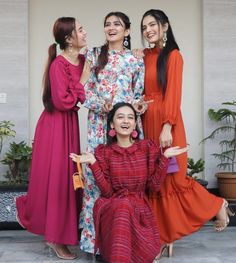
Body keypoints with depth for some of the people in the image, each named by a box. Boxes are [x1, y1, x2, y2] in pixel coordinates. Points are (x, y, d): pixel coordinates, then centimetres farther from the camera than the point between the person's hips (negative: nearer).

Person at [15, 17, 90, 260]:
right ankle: (55, 237, 16)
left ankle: (57, 233, 29)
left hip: (70, 124, 8)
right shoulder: (59, 64, -18)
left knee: (67, 176, 13)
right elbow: (63, 102, -23)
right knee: (55, 177, 1)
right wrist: (82, 82, -13)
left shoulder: (83, 61, 6)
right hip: (55, 125, -8)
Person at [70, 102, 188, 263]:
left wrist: (165, 157, -9)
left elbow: (155, 185, -2)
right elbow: (107, 191, -7)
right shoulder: (104, 151, 2)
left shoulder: (147, 147, 4)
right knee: (122, 207, -36)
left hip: (140, 209, 1)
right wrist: (93, 163, -14)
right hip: (113, 208, 0)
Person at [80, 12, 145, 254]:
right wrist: (101, 105, -12)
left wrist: (136, 106, -11)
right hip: (99, 123, 1)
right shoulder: (94, 55, 11)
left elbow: (139, 95, 10)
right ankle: (96, 234, 8)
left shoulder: (135, 60, 10)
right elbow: (85, 90, 5)